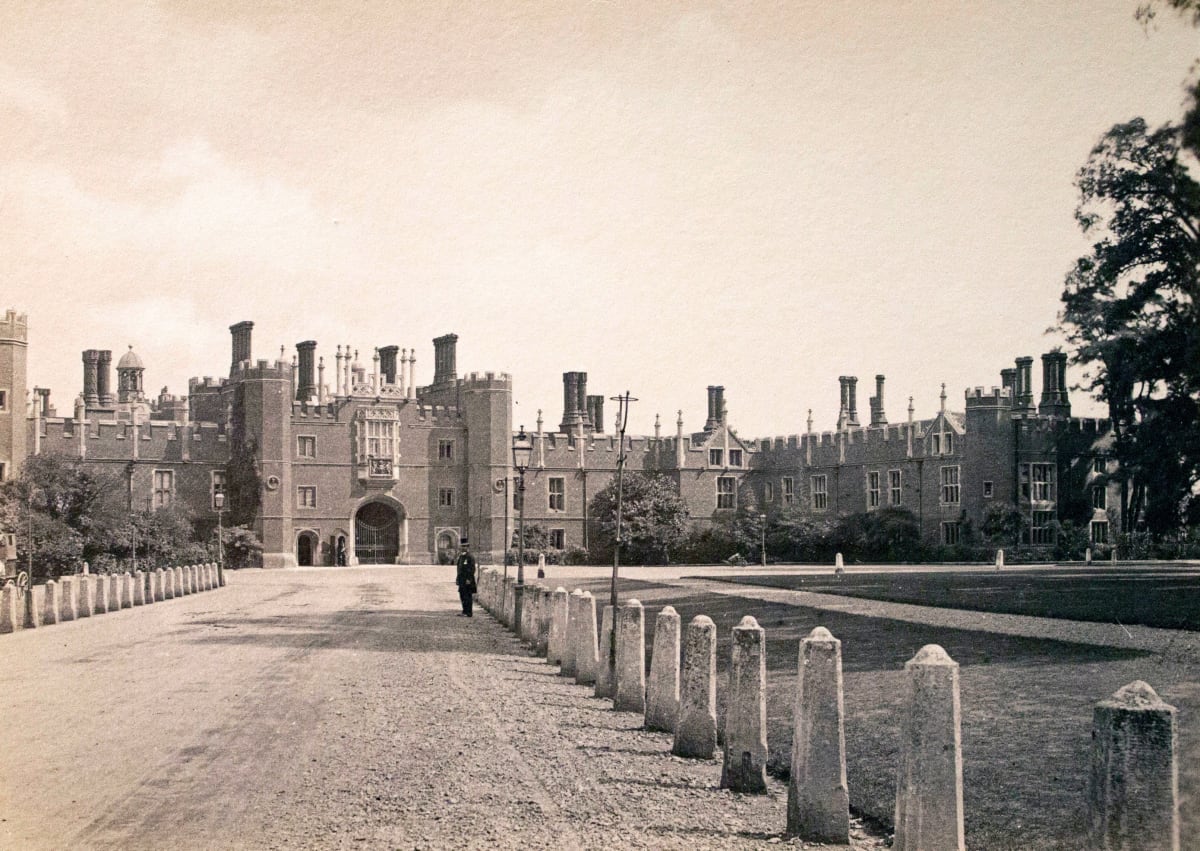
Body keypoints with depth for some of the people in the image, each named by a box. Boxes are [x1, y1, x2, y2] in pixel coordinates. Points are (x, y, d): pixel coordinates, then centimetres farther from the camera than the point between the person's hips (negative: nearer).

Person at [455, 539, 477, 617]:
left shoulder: (470, 557, -11)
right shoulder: (461, 556, 16)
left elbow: (472, 569, -16)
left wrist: (469, 579, -20)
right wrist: (458, 578, 16)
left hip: (467, 580, -9)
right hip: (461, 580, 9)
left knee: (468, 596, -7)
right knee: (462, 595, 12)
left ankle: (469, 613, -4)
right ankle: (465, 612, 19)